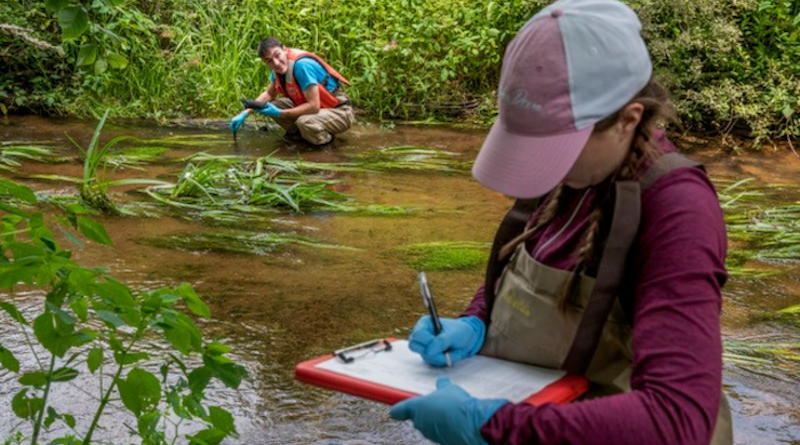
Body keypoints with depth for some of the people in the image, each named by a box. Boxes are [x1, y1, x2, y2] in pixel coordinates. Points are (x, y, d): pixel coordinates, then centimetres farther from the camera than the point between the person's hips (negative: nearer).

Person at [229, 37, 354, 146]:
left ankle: (326, 136, -4)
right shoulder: (279, 66, -3)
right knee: (274, 105, -7)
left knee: (305, 122, -36)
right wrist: (245, 113, 4)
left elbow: (313, 106, -28)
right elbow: (269, 94, 15)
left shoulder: (302, 65, -29)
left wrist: (279, 113, -22)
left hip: (340, 111, -8)